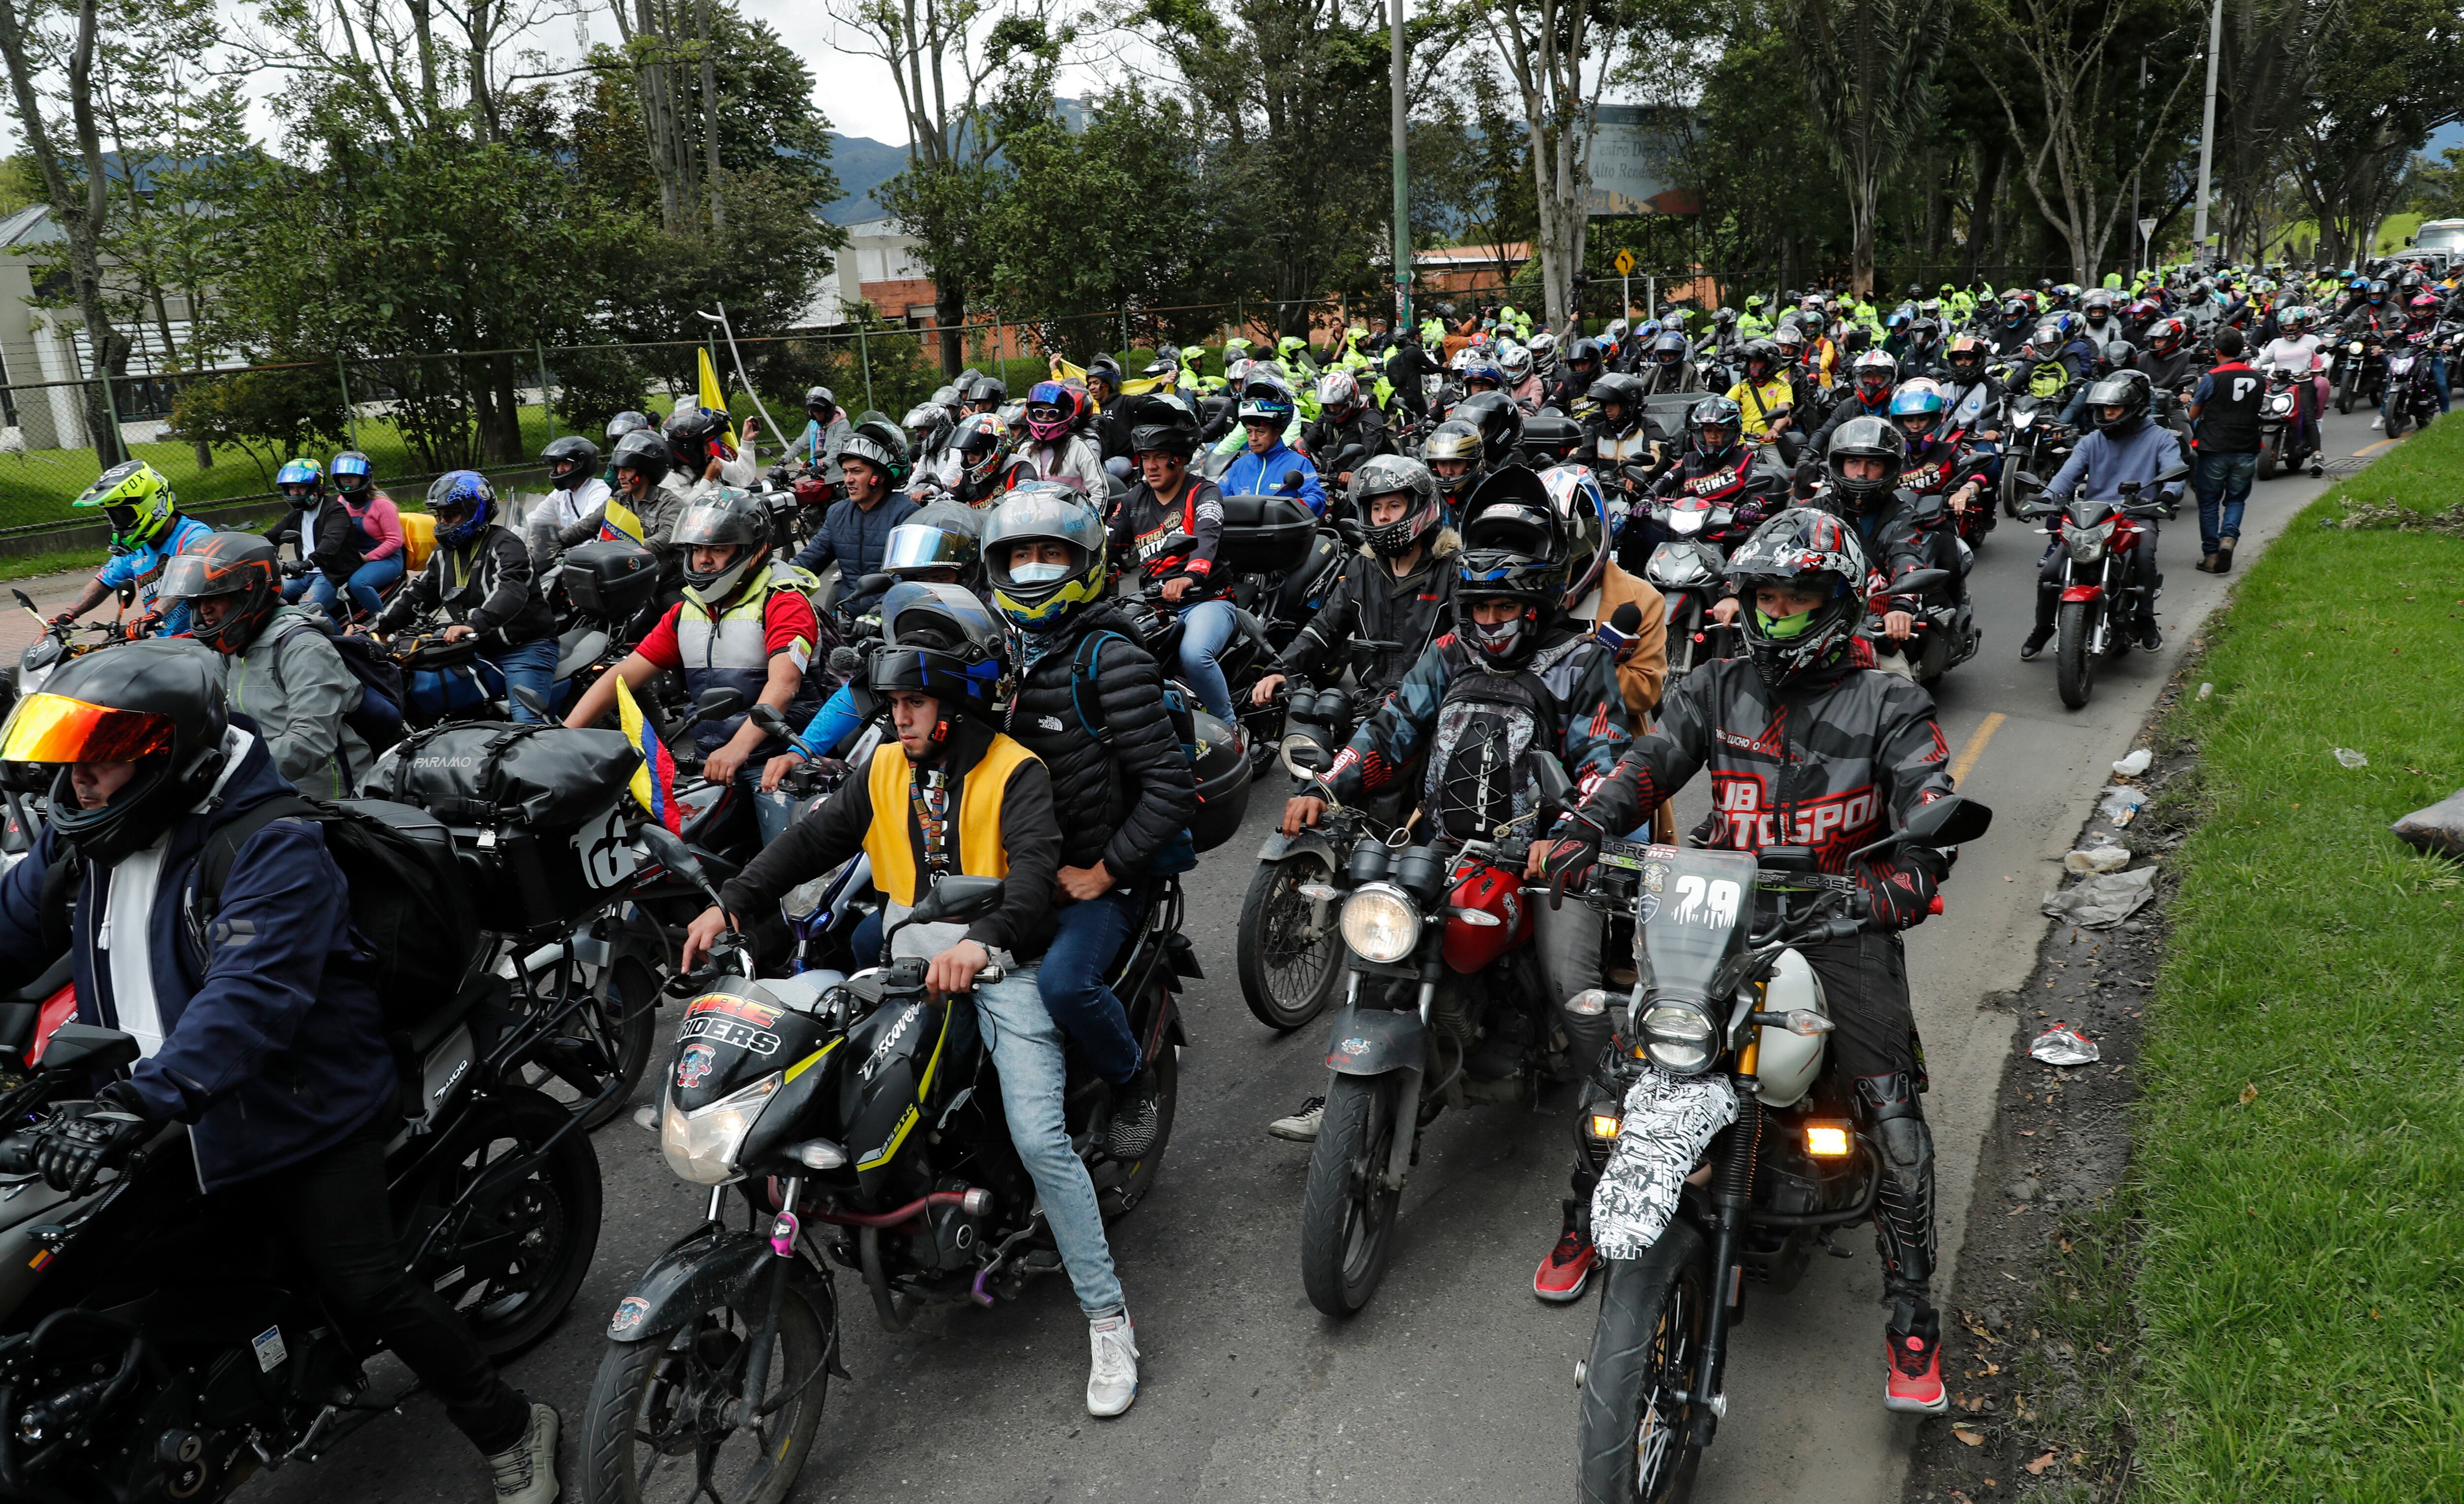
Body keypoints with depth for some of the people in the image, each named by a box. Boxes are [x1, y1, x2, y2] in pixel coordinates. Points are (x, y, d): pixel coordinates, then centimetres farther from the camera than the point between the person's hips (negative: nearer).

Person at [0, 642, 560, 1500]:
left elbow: (251, 995, -34)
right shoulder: (82, 841, 4)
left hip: (300, 1114, -7)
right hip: (170, 1132, 8)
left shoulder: (273, 848, -22)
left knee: (364, 1292, -7)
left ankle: (510, 1431, 9)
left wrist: (137, 1104, -45)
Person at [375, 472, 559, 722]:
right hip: (482, 651, 9)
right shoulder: (444, 553, 17)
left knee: (526, 723, -22)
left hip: (525, 647, -9)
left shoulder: (504, 544, -11)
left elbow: (511, 591, -28)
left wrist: (474, 625, -43)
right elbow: (417, 594, 20)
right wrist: (378, 626, 7)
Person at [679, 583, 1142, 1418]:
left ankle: (1109, 1320, -8)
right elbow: (813, 839, 10)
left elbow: (1034, 870, -22)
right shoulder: (887, 769, 13)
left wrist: (985, 941, -42)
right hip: (913, 964, 6)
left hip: (997, 966, -6)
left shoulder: (1016, 774, -7)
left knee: (1039, 1138, -17)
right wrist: (732, 902, -3)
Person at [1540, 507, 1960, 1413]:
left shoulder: (1888, 706, 2)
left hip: (1841, 921, -2)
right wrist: (1577, 833, -21)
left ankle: (1910, 1314, 1)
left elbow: (1933, 810, -10)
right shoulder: (1715, 689, 11)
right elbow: (1648, 763, -2)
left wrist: (1902, 881, -32)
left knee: (1894, 1116, -14)